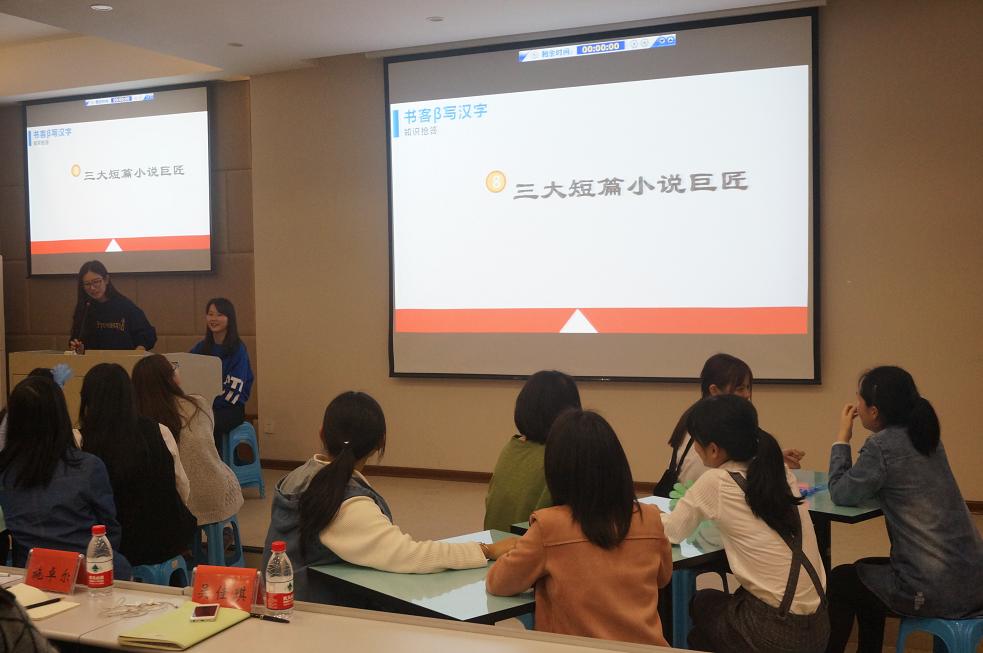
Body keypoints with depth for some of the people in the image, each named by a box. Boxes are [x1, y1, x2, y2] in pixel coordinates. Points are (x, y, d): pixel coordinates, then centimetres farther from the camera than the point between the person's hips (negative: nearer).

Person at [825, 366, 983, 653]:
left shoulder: (883, 445, -18)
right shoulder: (924, 435, 7)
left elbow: (842, 494, -7)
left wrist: (842, 437, 1)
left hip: (937, 591, -8)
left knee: (839, 580, 16)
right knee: (865, 570, 29)